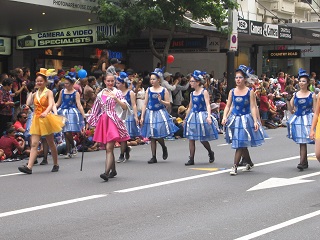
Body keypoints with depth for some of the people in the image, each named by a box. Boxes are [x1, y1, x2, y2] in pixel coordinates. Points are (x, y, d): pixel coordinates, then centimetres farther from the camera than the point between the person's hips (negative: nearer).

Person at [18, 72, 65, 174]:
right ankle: (29, 167, -18)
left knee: (51, 143, 10)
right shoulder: (35, 94, 11)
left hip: (46, 119, -4)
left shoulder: (48, 92, -6)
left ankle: (56, 164, 25)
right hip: (36, 120, 4)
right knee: (34, 144, -7)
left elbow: (51, 104, -26)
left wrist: (46, 112, -40)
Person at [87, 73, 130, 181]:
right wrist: (90, 123, 20)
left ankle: (106, 172, -24)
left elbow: (125, 107, -7)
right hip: (102, 121, 5)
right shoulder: (100, 94, 14)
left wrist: (116, 98, -19)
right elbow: (95, 110, 21)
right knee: (108, 148, 8)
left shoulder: (117, 92, 2)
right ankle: (113, 170, 22)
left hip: (113, 121, -5)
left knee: (109, 148, -15)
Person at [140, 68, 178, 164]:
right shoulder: (148, 90, 6)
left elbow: (168, 104, 0)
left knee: (158, 136, -9)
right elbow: (145, 104, 6)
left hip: (160, 113, -3)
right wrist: (142, 117, 2)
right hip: (150, 114, 3)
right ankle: (154, 157, 10)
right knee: (152, 137, 4)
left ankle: (164, 148, 22)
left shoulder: (164, 90, -1)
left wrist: (161, 101, -18)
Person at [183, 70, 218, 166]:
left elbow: (208, 105, -15)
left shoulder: (204, 92, -7)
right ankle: (191, 159, 3)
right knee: (191, 138, 0)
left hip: (202, 116, -6)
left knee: (203, 139, 0)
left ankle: (211, 153, 27)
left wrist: (209, 116, -28)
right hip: (193, 116, 6)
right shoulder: (192, 94, 10)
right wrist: (186, 118, 21)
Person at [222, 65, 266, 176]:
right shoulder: (232, 92, 4)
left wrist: (255, 121, -15)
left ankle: (235, 166, -6)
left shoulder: (250, 92, -5)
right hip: (234, 119, 4)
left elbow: (253, 107, -8)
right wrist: (225, 117, -9)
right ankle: (249, 163, 32)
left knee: (240, 143, -8)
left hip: (245, 119, -4)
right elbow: (228, 106, 6)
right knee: (242, 145, 12)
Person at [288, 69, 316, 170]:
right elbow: (291, 109, 9)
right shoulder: (295, 95, 8)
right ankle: (305, 162, 16)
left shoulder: (312, 95, 1)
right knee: (300, 142, 6)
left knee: (303, 141, -12)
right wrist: (288, 100, -4)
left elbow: (315, 110, 2)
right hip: (297, 119, 4)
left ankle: (302, 162, -15)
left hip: (307, 119, -3)